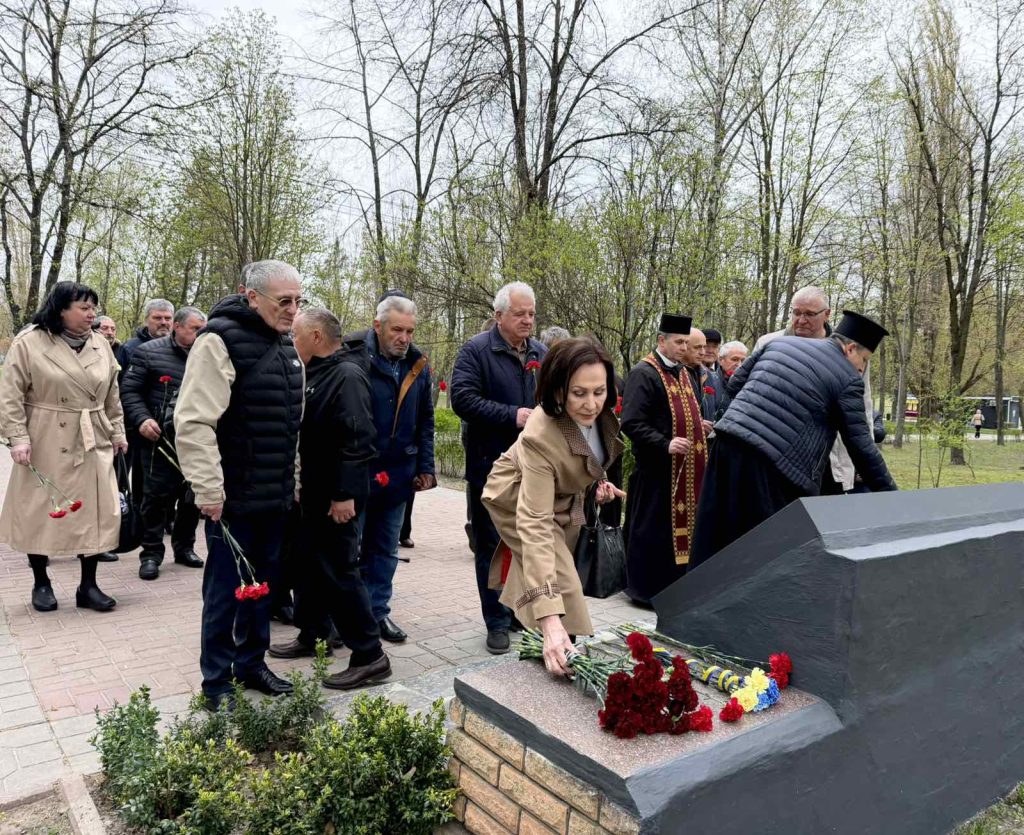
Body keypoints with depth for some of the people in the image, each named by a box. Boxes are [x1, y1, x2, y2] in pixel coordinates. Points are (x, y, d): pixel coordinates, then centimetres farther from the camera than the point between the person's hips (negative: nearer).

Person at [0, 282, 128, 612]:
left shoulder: (100, 344, 7)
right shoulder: (29, 342, -7)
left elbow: (112, 395, 13)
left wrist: (118, 432, 12)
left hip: (93, 443, 4)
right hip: (47, 444, -4)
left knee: (95, 512, 3)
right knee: (40, 512, 7)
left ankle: (88, 585, 15)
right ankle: (41, 583, 25)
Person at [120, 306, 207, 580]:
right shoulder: (150, 352, 0)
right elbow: (129, 390, -1)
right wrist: (142, 419, -15)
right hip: (159, 439, -4)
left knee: (192, 497, 10)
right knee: (157, 497, 0)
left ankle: (184, 547, 26)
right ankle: (151, 553, 12)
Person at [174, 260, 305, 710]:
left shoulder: (284, 345, 12)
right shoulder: (221, 340, -14)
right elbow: (193, 422, -20)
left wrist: (292, 479, 18)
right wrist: (209, 490, -20)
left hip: (275, 496, 8)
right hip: (233, 498, -7)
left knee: (262, 584, 17)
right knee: (226, 589, 4)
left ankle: (252, 663, 33)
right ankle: (216, 681, 20)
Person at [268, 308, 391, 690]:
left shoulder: (346, 376, -18)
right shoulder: (315, 373, 12)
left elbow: (357, 440, -25)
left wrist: (346, 494, -26)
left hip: (334, 496, -10)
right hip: (312, 491, 10)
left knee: (338, 571, -5)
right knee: (309, 564, 19)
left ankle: (370, 656, 4)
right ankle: (312, 635, 35)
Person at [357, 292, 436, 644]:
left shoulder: (418, 365, 4)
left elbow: (425, 422, 11)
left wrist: (425, 467, 6)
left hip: (398, 475, 5)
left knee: (385, 549, 15)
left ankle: (377, 611, 27)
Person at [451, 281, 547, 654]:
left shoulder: (542, 354, 11)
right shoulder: (476, 351, -7)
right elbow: (462, 398, -17)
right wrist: (512, 415, -21)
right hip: (491, 467, -5)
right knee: (492, 546, 3)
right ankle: (498, 622, 15)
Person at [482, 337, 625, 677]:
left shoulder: (601, 411, -23)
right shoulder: (541, 437, -43)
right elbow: (535, 524, -49)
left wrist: (598, 477, -3)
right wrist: (550, 618, -55)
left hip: (564, 497, 7)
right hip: (520, 501, -6)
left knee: (560, 572, 19)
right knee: (564, 586, -17)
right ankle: (575, 659, 3)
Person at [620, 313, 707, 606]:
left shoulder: (683, 373, 16)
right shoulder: (643, 373, -11)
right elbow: (631, 423, -18)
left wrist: (699, 426, 11)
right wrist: (665, 444, -26)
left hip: (687, 468, 9)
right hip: (658, 470, -8)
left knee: (684, 524, 14)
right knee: (655, 531, -1)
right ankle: (648, 589, 13)